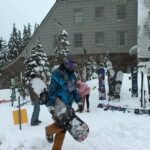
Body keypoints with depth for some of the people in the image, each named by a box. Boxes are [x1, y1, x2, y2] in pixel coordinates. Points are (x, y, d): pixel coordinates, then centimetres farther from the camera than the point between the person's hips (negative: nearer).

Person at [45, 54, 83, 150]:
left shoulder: (72, 75, 12)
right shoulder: (57, 74, -11)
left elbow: (75, 90, 21)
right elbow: (52, 90, -14)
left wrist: (79, 101, 14)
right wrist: (50, 105, -18)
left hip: (68, 105, 7)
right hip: (58, 104, -7)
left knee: (62, 127, 6)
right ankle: (49, 130, 15)